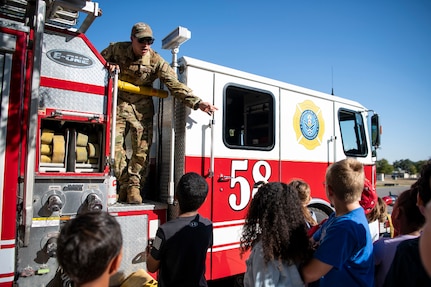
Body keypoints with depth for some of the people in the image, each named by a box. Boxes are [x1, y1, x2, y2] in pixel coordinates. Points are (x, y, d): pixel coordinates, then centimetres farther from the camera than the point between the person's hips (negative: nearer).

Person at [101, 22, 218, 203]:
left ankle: (134, 185, 7)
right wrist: (109, 66, -15)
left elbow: (175, 85, -19)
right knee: (114, 142, -6)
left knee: (142, 148, -6)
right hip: (119, 103, 1)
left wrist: (198, 103, -30)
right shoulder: (117, 49, -6)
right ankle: (124, 184, 7)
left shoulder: (156, 61, -12)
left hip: (142, 108, -1)